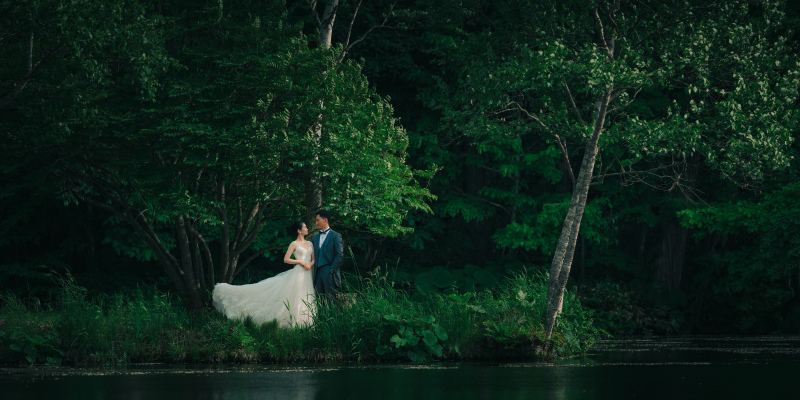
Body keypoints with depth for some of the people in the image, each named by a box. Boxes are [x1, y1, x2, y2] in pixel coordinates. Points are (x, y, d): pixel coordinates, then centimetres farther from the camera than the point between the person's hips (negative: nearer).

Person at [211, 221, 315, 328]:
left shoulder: (309, 243, 16)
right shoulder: (294, 244, -1)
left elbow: (313, 259, 17)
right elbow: (286, 259, -5)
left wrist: (310, 264, -6)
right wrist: (301, 262, -13)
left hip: (307, 274, 5)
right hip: (297, 273, -5)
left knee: (304, 299, 1)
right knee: (293, 298, -11)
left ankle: (303, 322, 3)